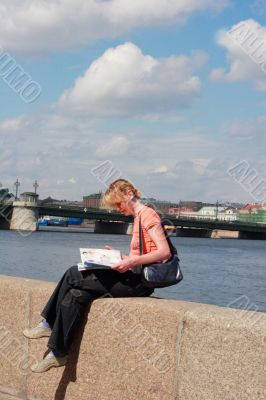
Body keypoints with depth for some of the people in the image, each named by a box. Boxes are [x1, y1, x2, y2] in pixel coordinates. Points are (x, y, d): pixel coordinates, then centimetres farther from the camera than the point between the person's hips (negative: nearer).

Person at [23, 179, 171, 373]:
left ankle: (49, 324, -2)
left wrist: (133, 261, -26)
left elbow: (165, 252, -18)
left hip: (140, 280, -9)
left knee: (73, 276, -14)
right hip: (134, 277, 9)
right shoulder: (138, 217, 21)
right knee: (76, 295, -6)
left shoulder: (148, 214, -7)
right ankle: (57, 353, -4)